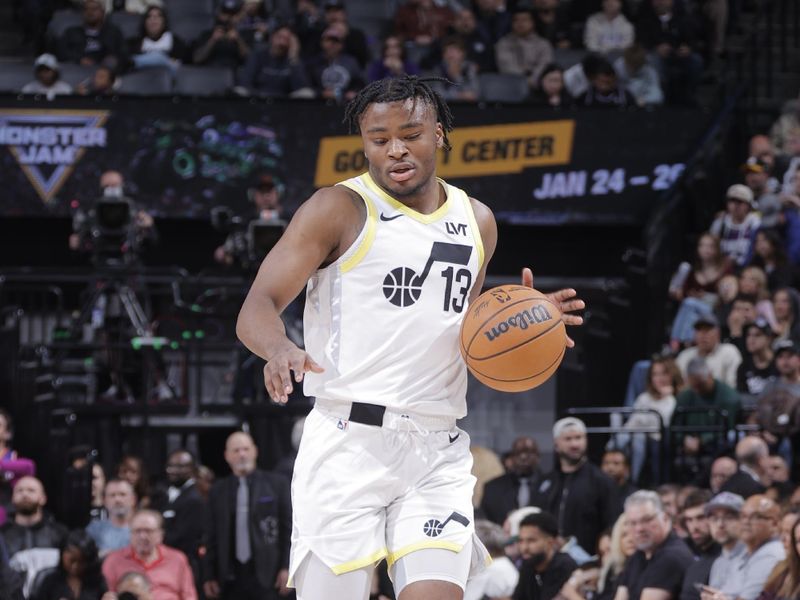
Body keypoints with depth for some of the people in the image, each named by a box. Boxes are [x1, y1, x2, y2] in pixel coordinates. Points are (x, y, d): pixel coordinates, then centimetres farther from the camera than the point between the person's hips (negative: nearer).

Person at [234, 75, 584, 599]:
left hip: (439, 452, 4)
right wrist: (279, 349, -30)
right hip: (350, 440, -4)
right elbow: (258, 307, -7)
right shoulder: (338, 210, 0)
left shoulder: (476, 222, 16)